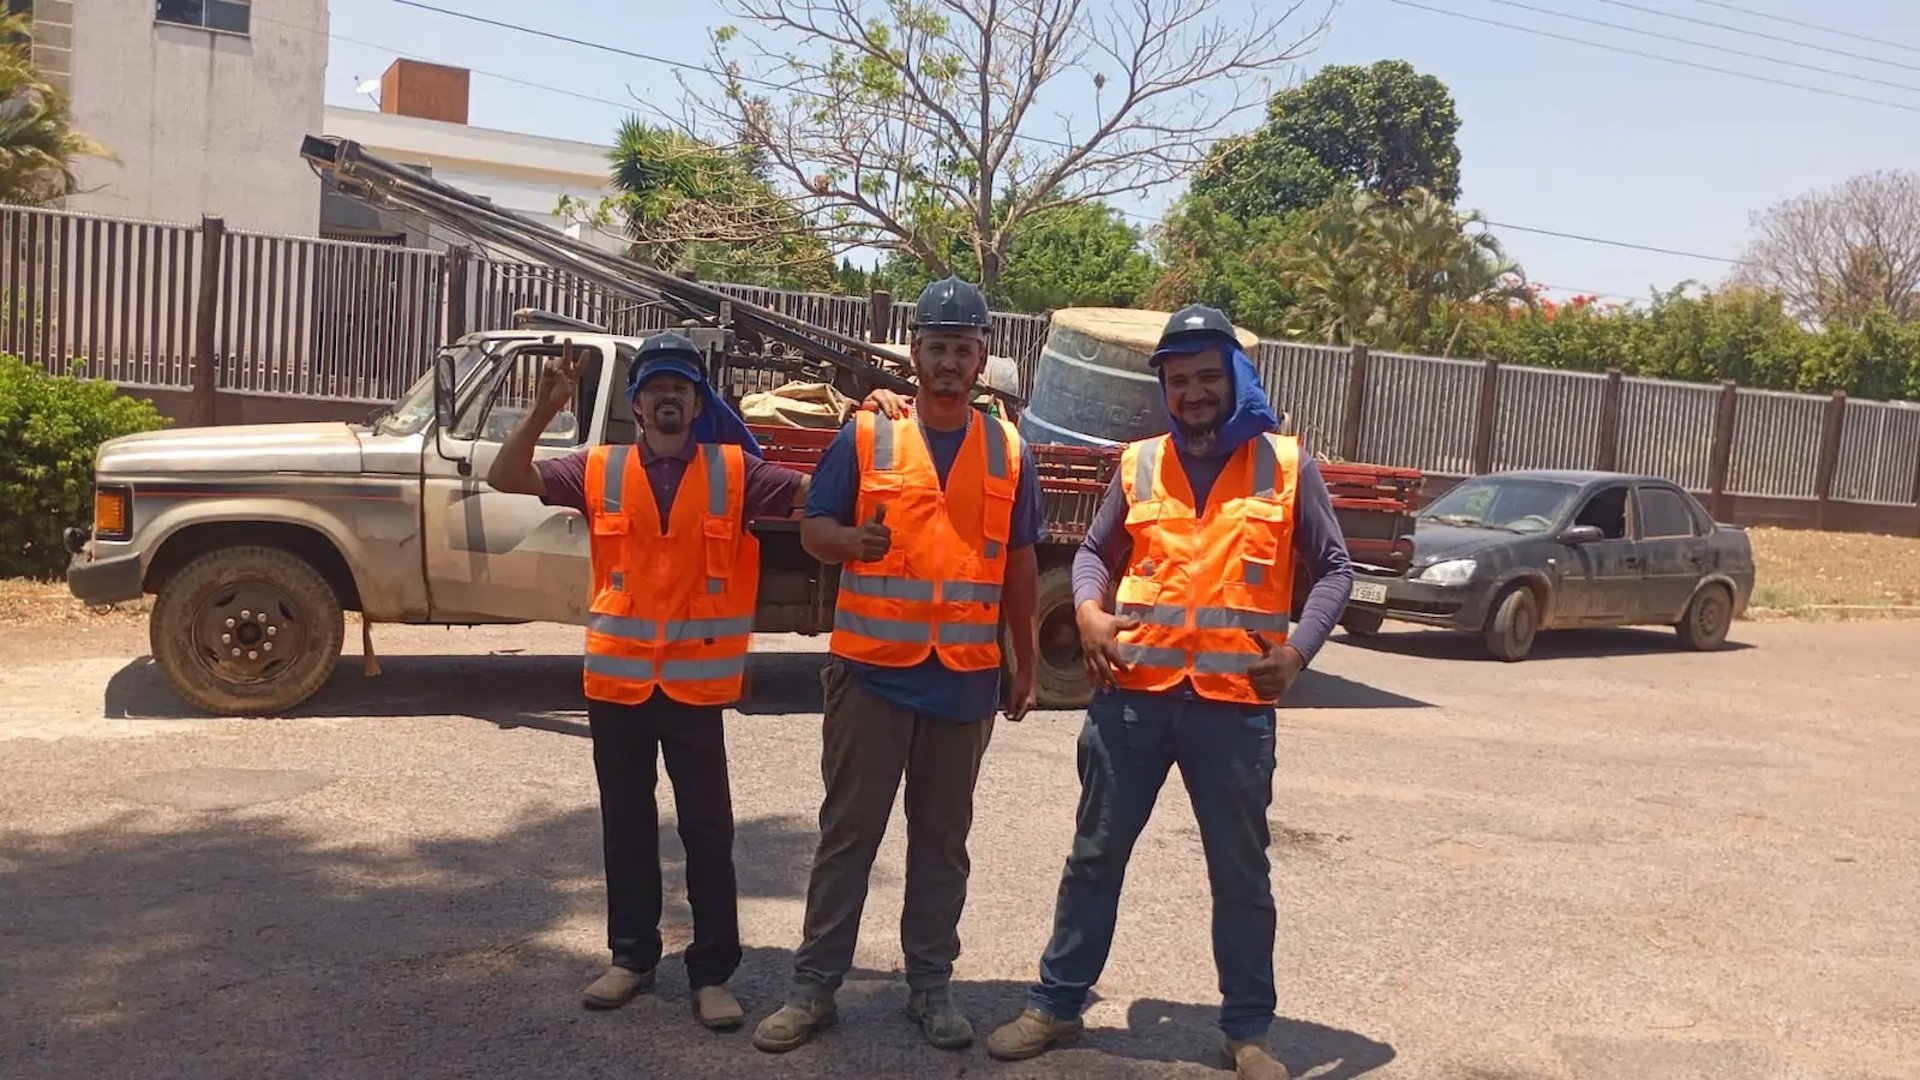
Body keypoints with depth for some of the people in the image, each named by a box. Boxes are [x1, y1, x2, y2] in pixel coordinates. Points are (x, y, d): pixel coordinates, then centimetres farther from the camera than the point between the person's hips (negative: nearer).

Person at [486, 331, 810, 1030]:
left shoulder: (734, 471, -1)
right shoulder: (600, 471, 3)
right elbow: (507, 478, -2)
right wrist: (543, 412, -16)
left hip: (696, 684, -2)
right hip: (616, 681, 2)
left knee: (707, 830, 2)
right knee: (626, 826, 14)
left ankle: (712, 972, 14)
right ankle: (632, 958, 28)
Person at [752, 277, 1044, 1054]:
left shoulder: (1009, 452, 6)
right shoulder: (865, 436, -1)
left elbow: (1019, 564, 11)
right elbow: (813, 530, 1)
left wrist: (1025, 662, 10)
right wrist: (852, 540, -22)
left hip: (966, 678, 2)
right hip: (871, 669, -2)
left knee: (942, 837, 12)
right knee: (848, 832, 5)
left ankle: (931, 985, 23)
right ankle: (814, 986, 15)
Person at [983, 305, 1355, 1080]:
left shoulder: (1287, 464, 3)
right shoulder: (1139, 463, 8)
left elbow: (1333, 568, 6)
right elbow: (1094, 551, 17)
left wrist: (1299, 649, -9)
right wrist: (1089, 610, -4)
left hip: (1235, 703, -1)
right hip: (1133, 694, 2)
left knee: (1241, 871, 11)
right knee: (1096, 855, 10)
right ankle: (1056, 1004, 24)